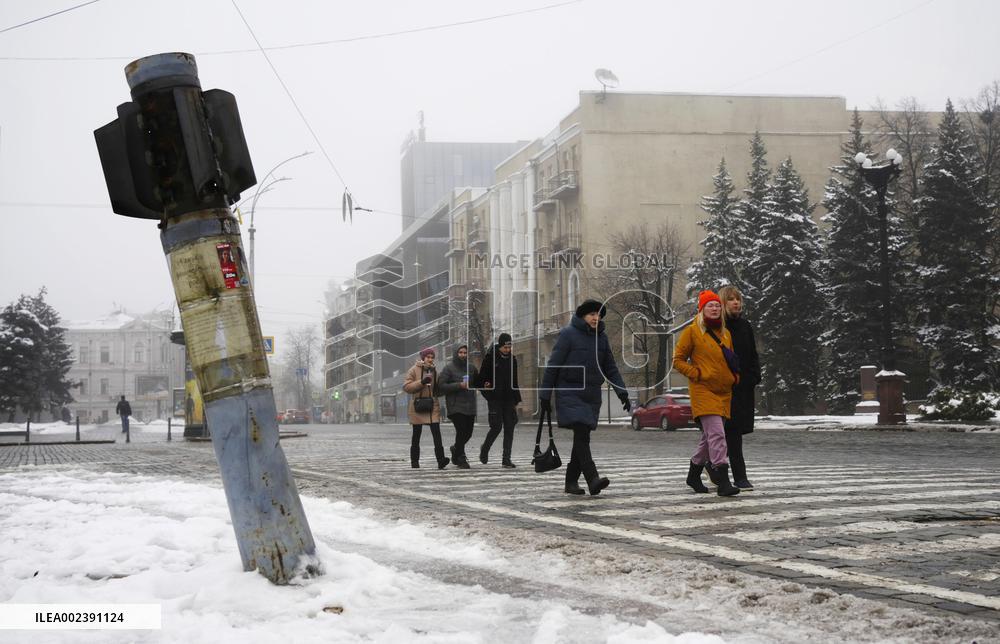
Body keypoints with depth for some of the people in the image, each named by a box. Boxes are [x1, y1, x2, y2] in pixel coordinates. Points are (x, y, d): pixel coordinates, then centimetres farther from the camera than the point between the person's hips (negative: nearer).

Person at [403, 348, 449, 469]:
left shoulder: (434, 371, 13)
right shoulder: (414, 370, -2)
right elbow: (406, 387, -12)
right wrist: (422, 382, -20)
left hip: (433, 406, 3)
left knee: (436, 433, -11)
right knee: (416, 434, 6)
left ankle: (441, 460, -20)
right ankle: (414, 461, 15)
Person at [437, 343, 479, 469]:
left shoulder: (471, 368, 13)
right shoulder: (448, 368, -3)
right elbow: (442, 386, -10)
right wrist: (459, 385, -18)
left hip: (470, 406, 5)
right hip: (455, 406, -5)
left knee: (468, 432, 8)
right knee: (461, 431, -11)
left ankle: (456, 449, 36)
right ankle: (461, 459, 0)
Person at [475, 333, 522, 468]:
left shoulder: (512, 360, 12)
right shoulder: (490, 358, -3)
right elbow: (481, 378, 0)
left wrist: (516, 400, 15)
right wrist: (485, 390, -16)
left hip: (508, 399, 5)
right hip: (495, 399, -5)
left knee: (509, 428, -1)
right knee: (497, 426, -9)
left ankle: (506, 459, 1)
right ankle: (485, 448, 18)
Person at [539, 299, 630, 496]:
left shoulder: (601, 337, 12)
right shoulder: (568, 334, -5)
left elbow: (610, 368, 14)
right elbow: (553, 366, -5)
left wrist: (622, 392, 1)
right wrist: (545, 396, -7)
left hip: (592, 395, 6)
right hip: (570, 393, -6)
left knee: (582, 438, 6)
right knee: (581, 435, -17)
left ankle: (571, 481, 15)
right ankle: (593, 480, -26)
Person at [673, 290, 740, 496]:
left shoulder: (725, 333, 15)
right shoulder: (692, 331, -3)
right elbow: (678, 360, -1)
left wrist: (734, 377, 11)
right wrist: (697, 374, -11)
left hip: (723, 392, 7)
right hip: (703, 391, -7)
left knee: (710, 436, 14)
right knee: (717, 434, -17)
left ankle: (694, 473, 32)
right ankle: (723, 481, -20)